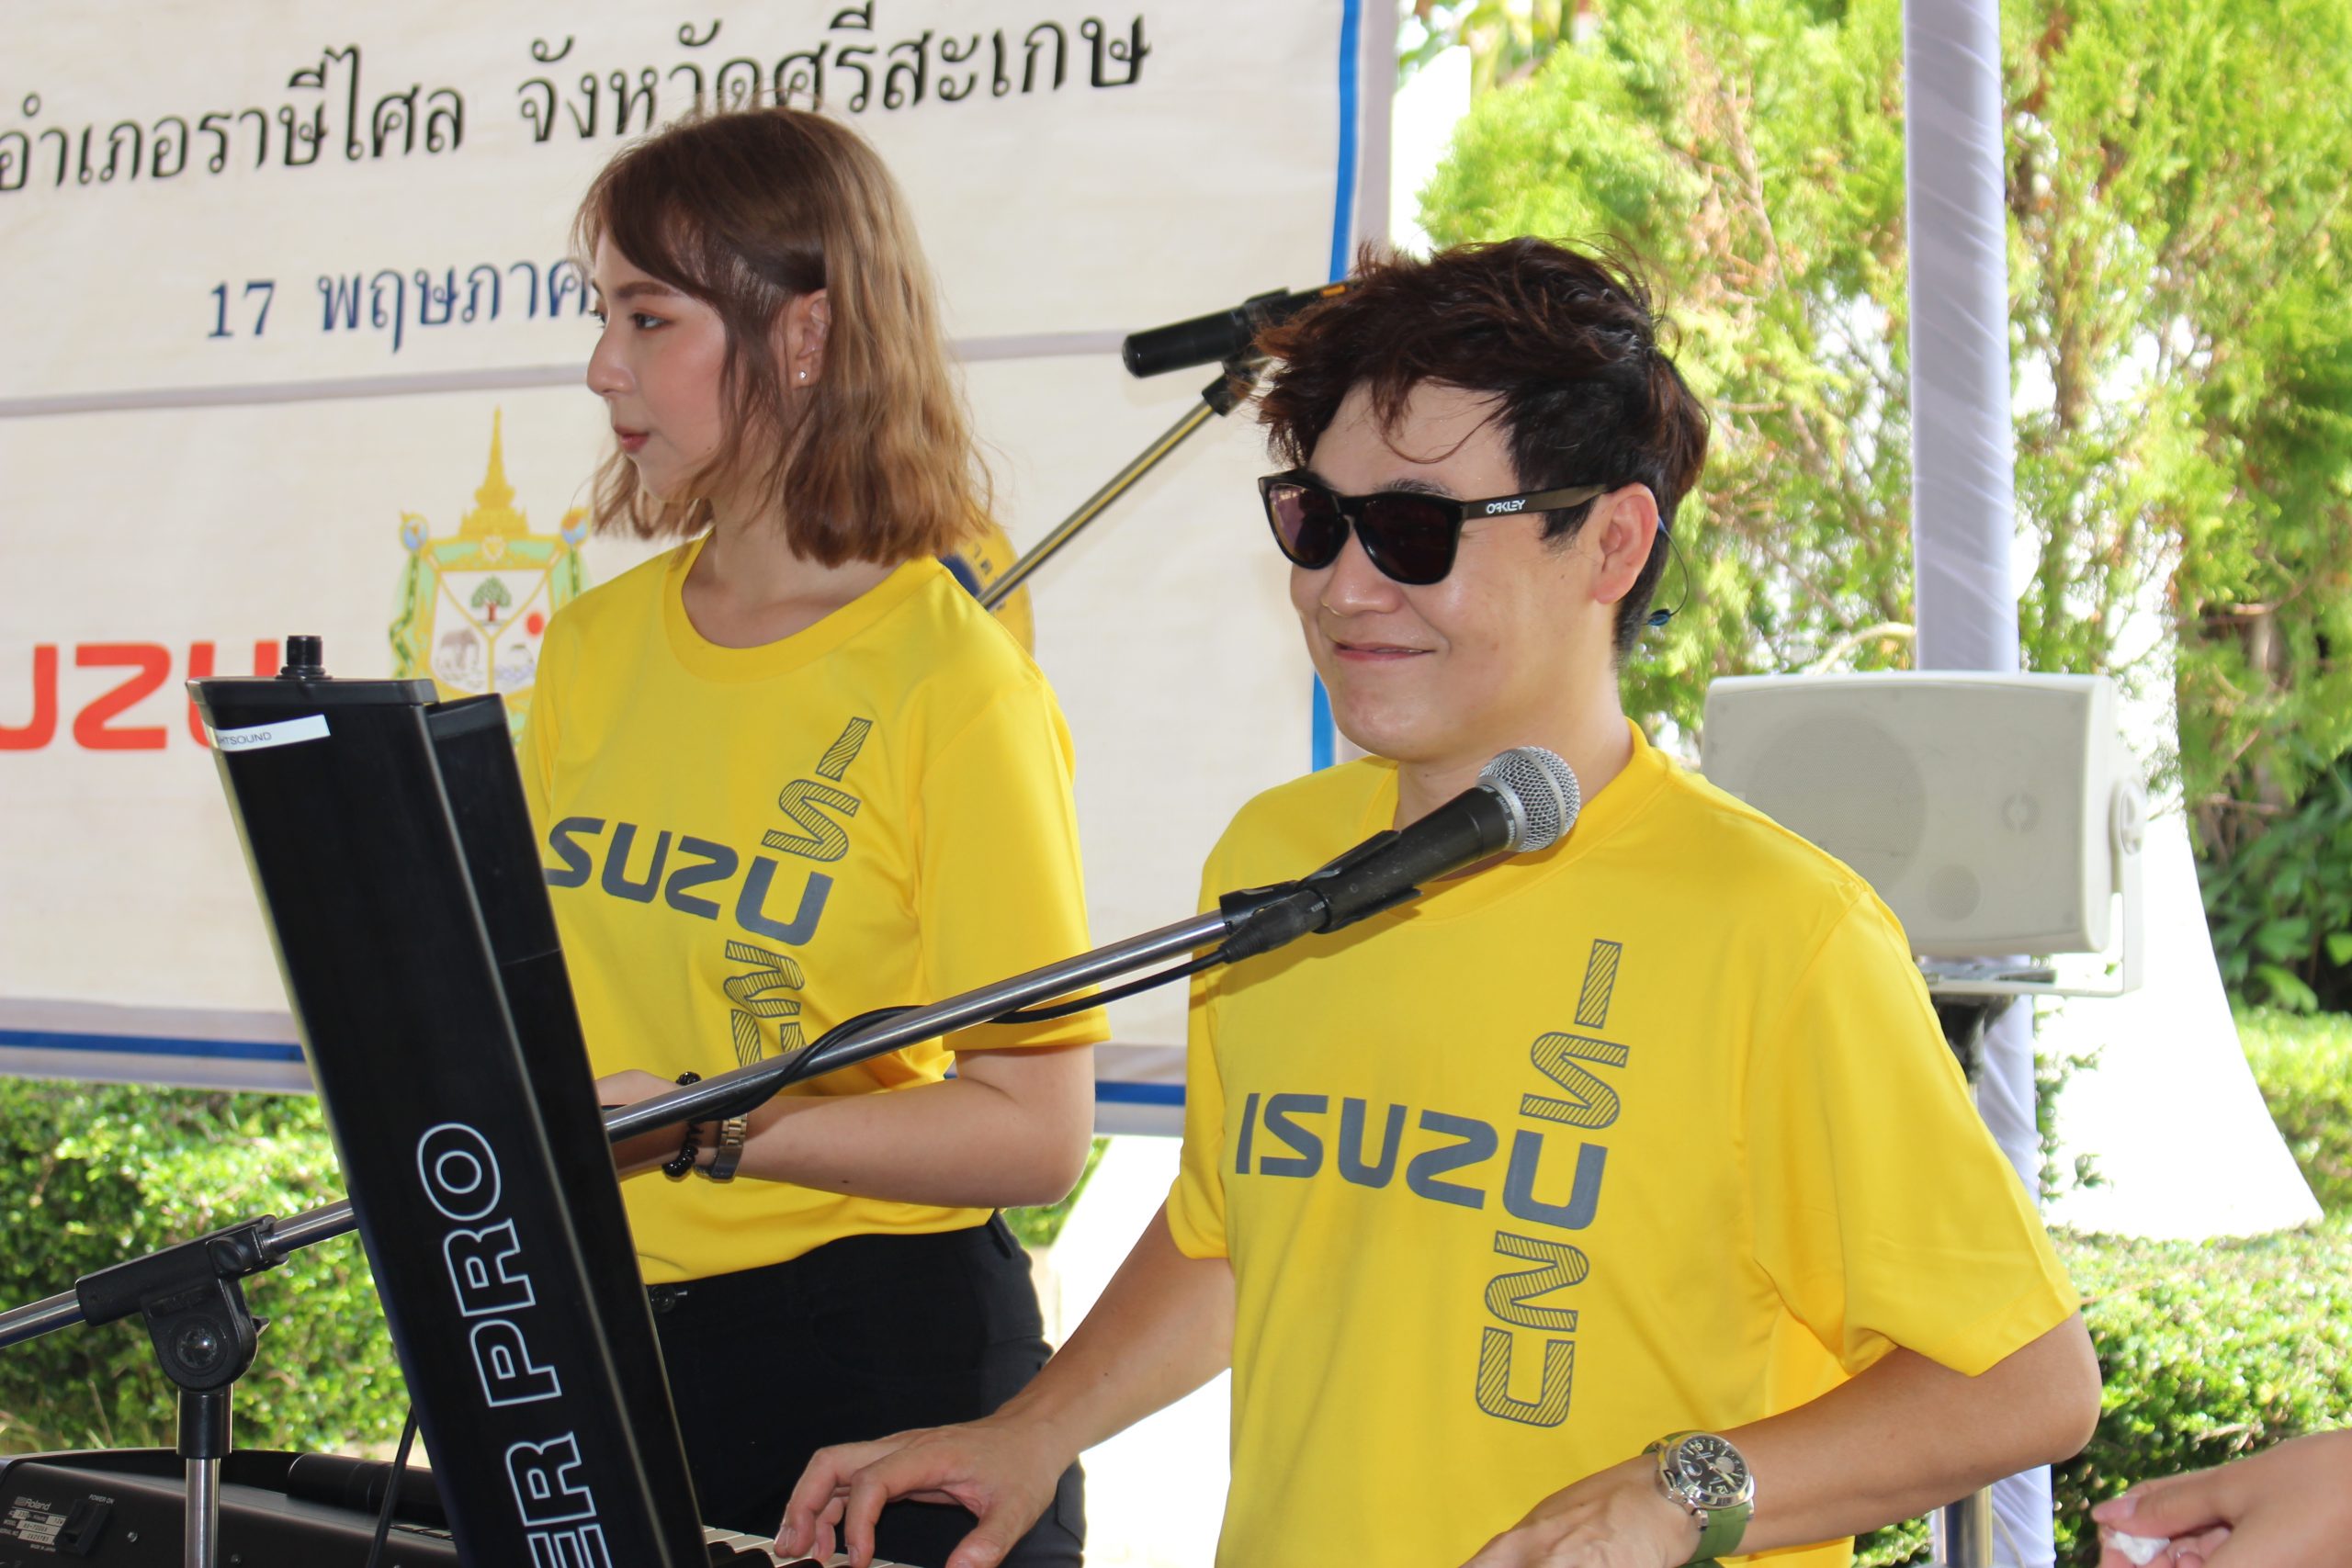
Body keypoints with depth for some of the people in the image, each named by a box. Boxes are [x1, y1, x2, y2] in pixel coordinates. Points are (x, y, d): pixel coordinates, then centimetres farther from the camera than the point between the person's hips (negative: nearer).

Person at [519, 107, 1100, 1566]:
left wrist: (695, 1123, -23)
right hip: (596, 1332, 6)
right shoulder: (593, 645, 4)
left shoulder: (955, 683, -15)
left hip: (881, 1351, -6)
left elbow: (1035, 1131, -17)